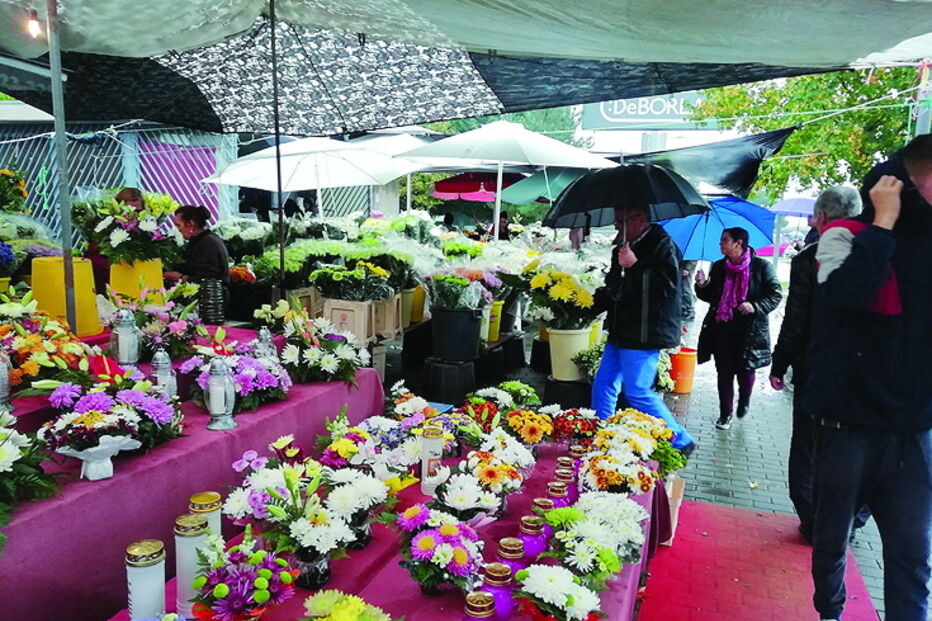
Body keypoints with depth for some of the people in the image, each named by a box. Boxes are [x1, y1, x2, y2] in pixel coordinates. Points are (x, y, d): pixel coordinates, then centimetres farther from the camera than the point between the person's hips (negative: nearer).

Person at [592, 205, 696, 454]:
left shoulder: (663, 246, -10)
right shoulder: (625, 248, 17)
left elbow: (666, 286, -23)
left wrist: (634, 266, -24)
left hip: (643, 335, -9)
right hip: (620, 332, 9)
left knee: (638, 392, -6)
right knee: (603, 385, 11)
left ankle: (680, 441, 9)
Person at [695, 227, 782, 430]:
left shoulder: (761, 266, -4)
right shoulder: (718, 267, 10)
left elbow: (775, 295, -3)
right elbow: (710, 297, 16)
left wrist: (755, 307, -19)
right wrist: (702, 285, -5)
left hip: (750, 330, -3)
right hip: (722, 328, 3)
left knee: (745, 370, 4)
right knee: (724, 372, 5)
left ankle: (744, 401, 36)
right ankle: (725, 414, 18)